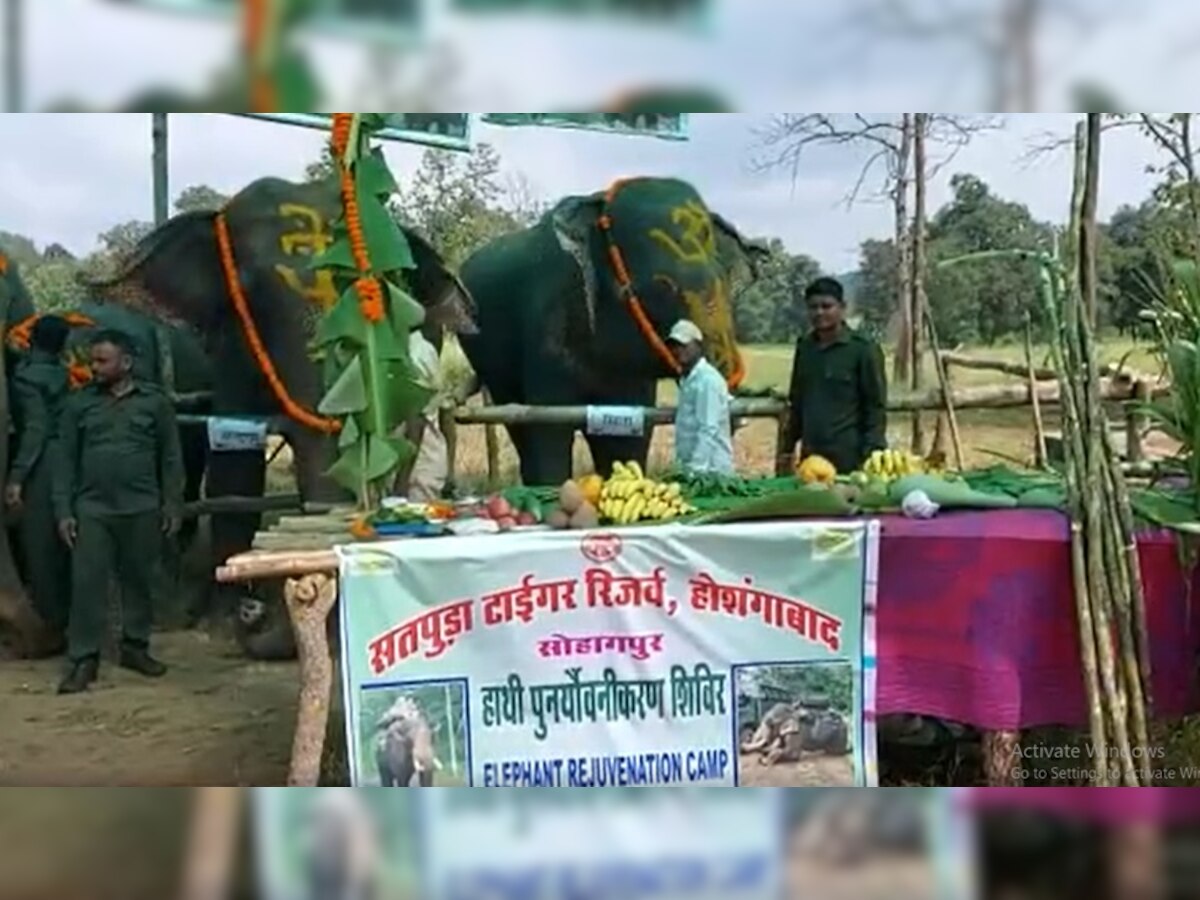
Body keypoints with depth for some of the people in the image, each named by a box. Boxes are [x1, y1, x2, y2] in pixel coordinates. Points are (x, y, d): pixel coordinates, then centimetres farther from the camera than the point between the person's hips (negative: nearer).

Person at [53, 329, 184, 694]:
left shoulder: (155, 402, 3)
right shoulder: (79, 403, 6)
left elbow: (171, 458, 5)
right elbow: (66, 459, 6)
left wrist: (172, 505, 0)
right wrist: (63, 510, 0)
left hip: (142, 508, 0)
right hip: (92, 508, 0)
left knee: (139, 579, 8)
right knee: (87, 582, -2)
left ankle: (135, 646, 22)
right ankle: (84, 658, 4)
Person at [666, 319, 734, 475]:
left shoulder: (708, 380, -13)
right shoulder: (687, 380, 17)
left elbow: (708, 430, -20)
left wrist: (697, 469, -25)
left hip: (711, 471, -9)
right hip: (691, 468, 9)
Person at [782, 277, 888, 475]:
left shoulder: (863, 349, -5)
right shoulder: (804, 347, 11)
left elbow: (876, 406, -5)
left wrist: (872, 454, -12)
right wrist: (789, 445, 16)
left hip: (849, 458, -5)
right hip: (810, 455, 5)